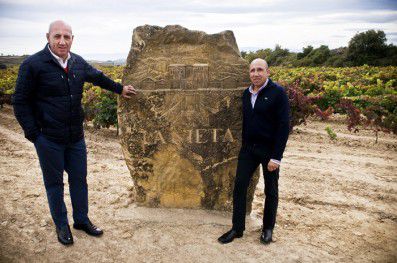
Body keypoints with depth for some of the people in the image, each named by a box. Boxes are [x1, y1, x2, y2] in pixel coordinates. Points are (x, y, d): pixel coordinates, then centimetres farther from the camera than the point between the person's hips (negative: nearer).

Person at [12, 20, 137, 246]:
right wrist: (34, 134, -11)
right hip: (48, 140, -5)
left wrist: (120, 89, 34)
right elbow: (20, 102, -7)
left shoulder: (78, 63, 4)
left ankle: (82, 219, 35)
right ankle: (61, 225, 30)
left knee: (79, 179, 15)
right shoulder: (33, 65, -12)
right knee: (54, 183, 10)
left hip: (76, 137, 5)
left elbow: (98, 77, 24)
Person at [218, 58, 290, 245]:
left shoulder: (278, 93, -11)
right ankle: (237, 229, 17)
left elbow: (284, 126, -14)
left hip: (269, 150, -5)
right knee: (239, 187, 3)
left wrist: (276, 157, -17)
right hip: (248, 148, 5)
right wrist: (244, 146, 12)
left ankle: (268, 228, 29)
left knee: (270, 191, 10)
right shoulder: (246, 93, 6)